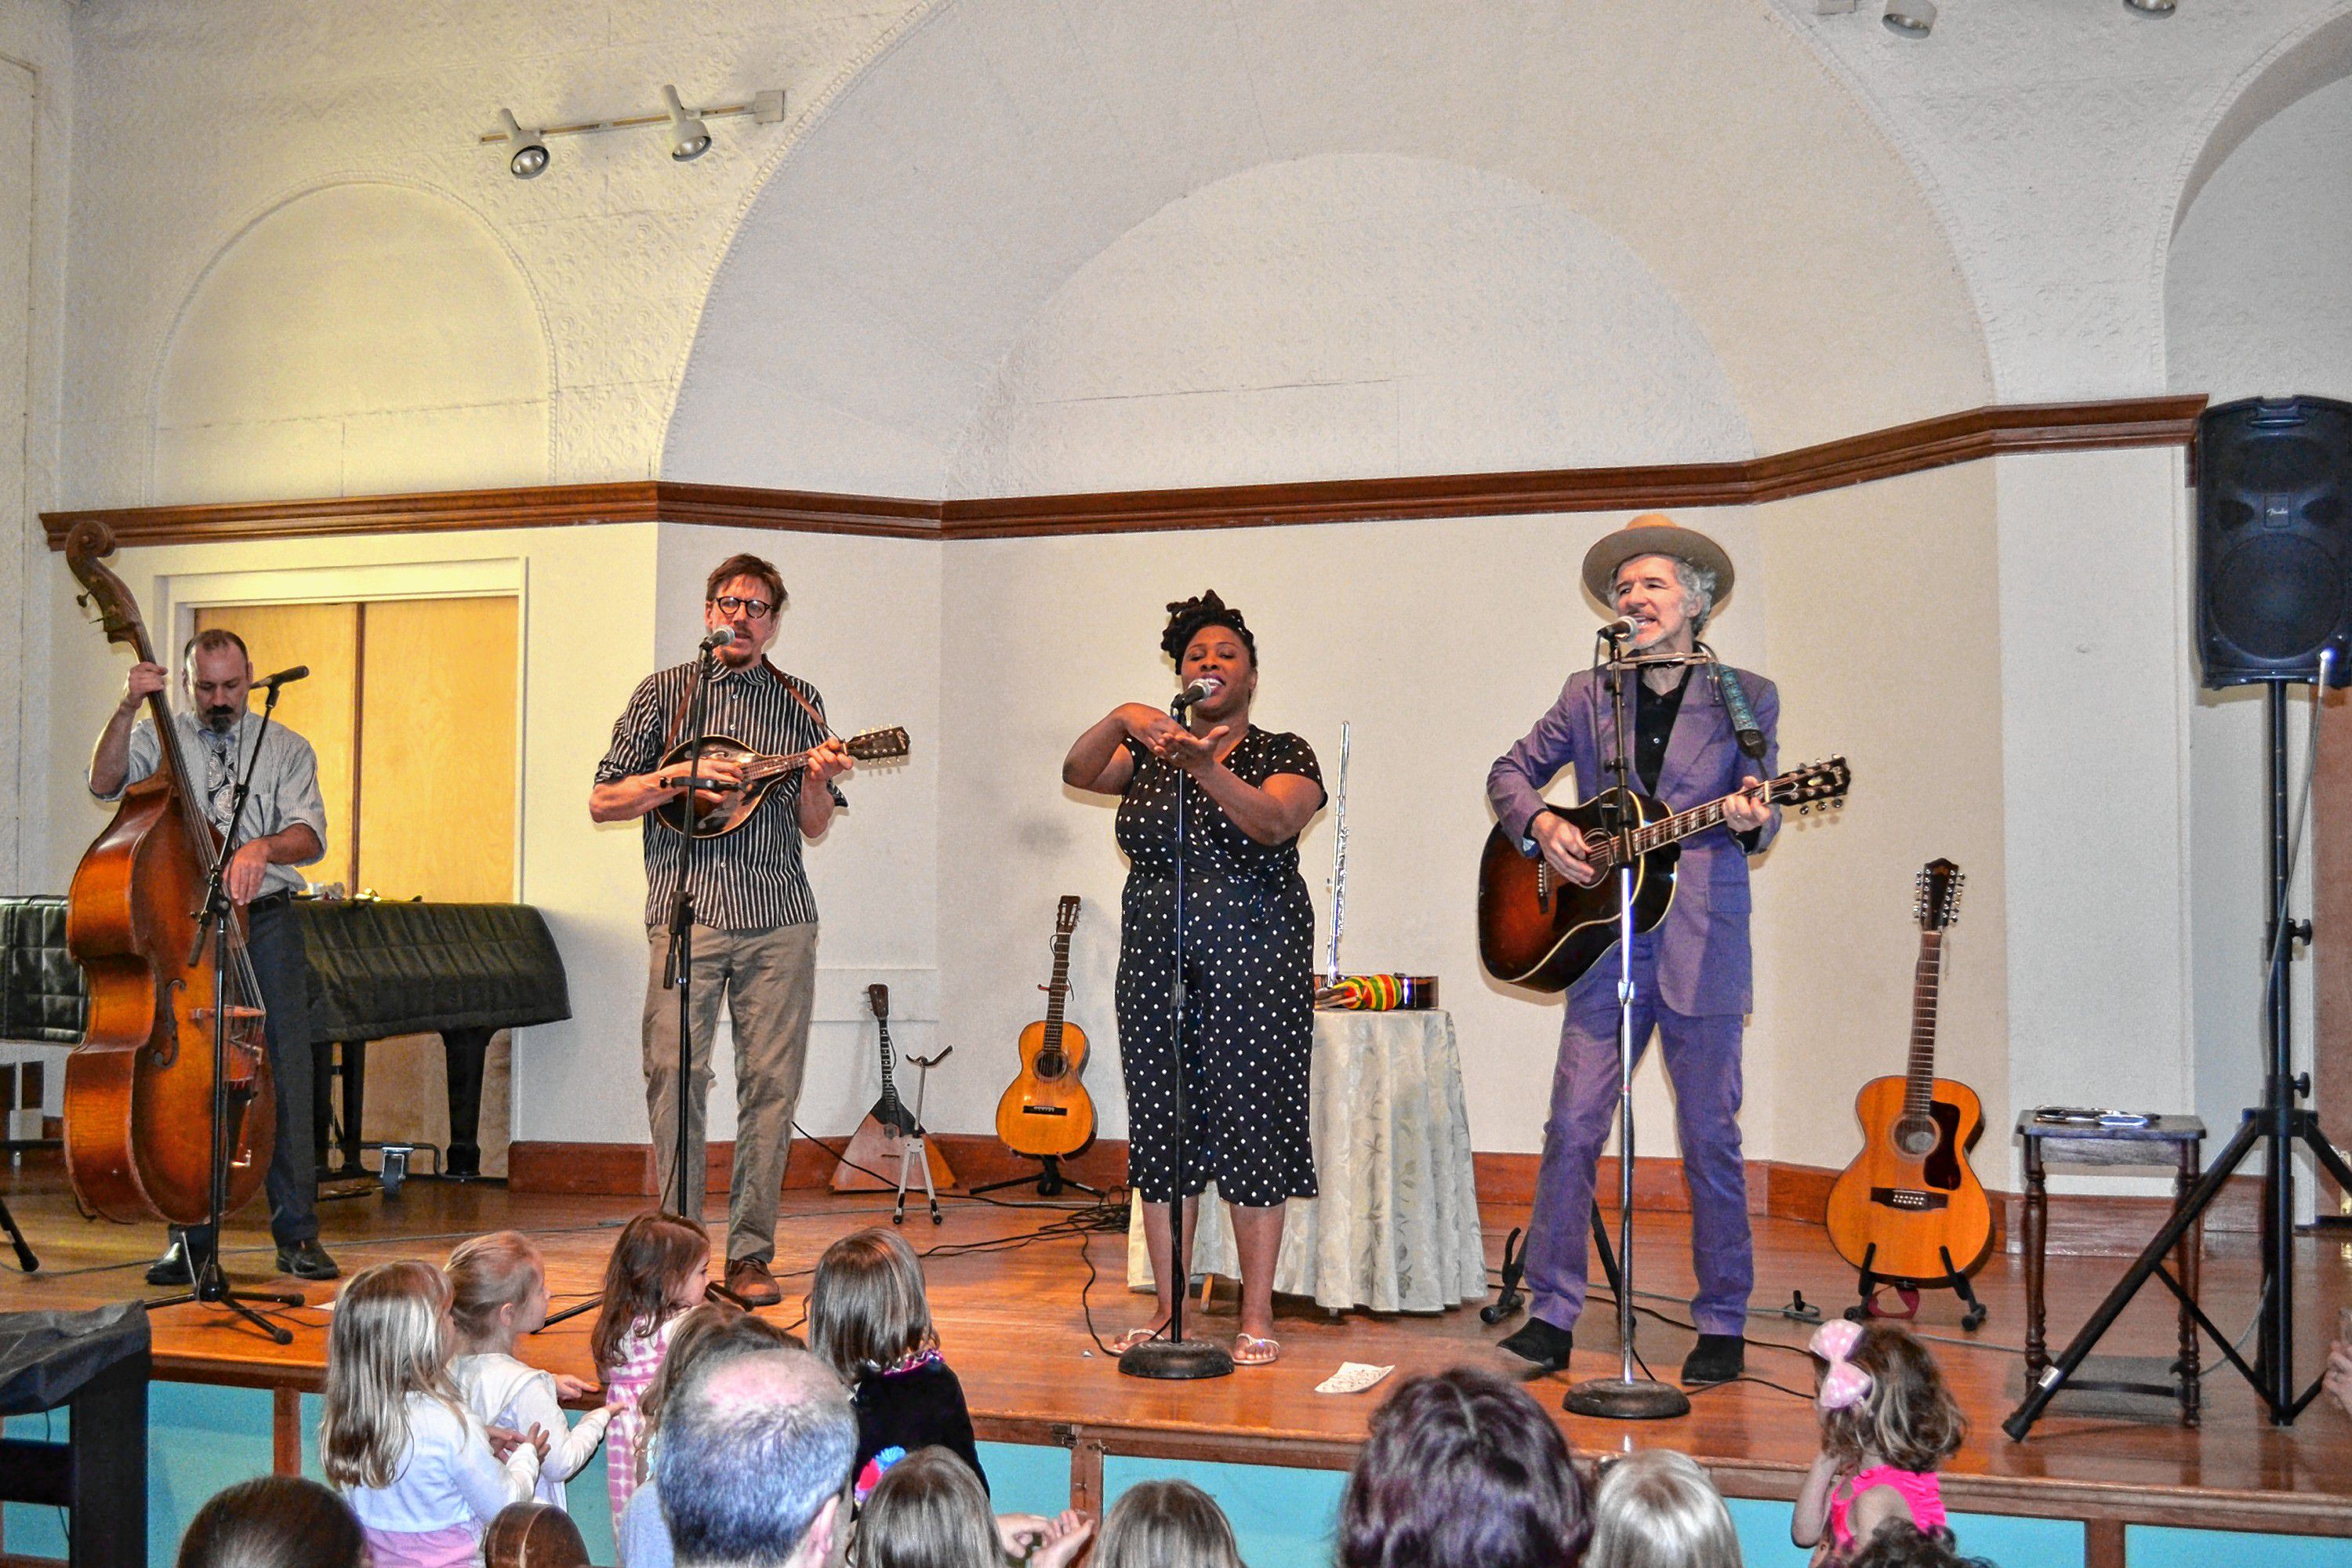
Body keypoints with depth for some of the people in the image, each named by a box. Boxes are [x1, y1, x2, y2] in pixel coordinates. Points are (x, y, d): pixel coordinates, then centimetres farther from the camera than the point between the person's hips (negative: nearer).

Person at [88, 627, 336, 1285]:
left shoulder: (286, 749, 9)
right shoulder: (160, 739, 9)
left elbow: (309, 836, -3)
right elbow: (105, 782, -11)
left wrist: (261, 845, -24)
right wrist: (129, 707, -20)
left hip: (265, 923, 0)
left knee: (285, 1078, -3)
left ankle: (298, 1235, 5)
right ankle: (190, 1239, 11)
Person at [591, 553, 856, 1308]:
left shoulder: (799, 702, 14)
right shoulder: (665, 692, 10)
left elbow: (814, 828, 14)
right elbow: (603, 801, 7)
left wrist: (817, 780, -7)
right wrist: (683, 773, -7)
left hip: (778, 919, 1)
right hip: (685, 909, -1)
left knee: (771, 1084, 0)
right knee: (675, 1079, -5)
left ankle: (750, 1254, 8)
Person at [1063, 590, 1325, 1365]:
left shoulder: (1283, 754, 2)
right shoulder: (1147, 750, 12)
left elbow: (1272, 823, -18)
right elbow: (1076, 773, -5)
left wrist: (1204, 768, -33)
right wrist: (1119, 718, -23)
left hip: (1254, 960, -3)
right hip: (1156, 962, 4)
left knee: (1251, 1126, -5)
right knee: (1161, 1127, 4)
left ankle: (1257, 1315, 3)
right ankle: (1168, 1309, 14)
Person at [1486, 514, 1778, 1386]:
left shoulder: (1745, 697, 7)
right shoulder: (1589, 694, 12)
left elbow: (1757, 816, 4)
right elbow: (1511, 773, 18)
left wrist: (1749, 819, -20)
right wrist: (1541, 826, -1)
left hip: (1702, 947, -2)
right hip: (1604, 945, 2)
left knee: (1709, 1136, 2)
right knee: (1571, 1128, -1)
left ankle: (1721, 1328, 15)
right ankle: (1551, 1319, 8)